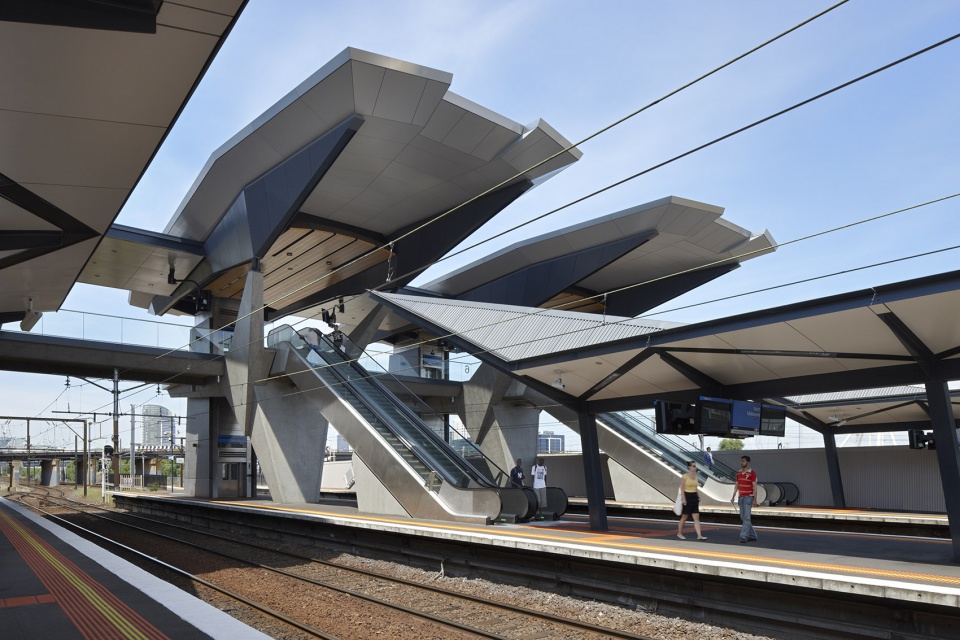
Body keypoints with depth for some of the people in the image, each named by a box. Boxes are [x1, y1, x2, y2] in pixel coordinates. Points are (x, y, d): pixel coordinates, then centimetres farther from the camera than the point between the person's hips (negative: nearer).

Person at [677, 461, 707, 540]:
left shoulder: (696, 477, 10)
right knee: (684, 517, 5)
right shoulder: (684, 476, -10)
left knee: (696, 517, 0)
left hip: (694, 498, 6)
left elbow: (696, 488, 16)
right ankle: (679, 533, 19)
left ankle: (699, 535, -3)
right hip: (687, 497, -6)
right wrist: (684, 499, -17)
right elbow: (682, 489, -12)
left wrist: (698, 498, 10)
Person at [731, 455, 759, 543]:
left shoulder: (752, 473, -6)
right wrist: (733, 496, 10)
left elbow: (755, 486, -8)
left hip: (748, 497, -7)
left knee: (746, 518, -10)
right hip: (741, 497, 7)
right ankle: (753, 536, 20)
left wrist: (755, 499, -13)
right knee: (743, 517, 10)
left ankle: (744, 536, -12)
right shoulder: (738, 473, 12)